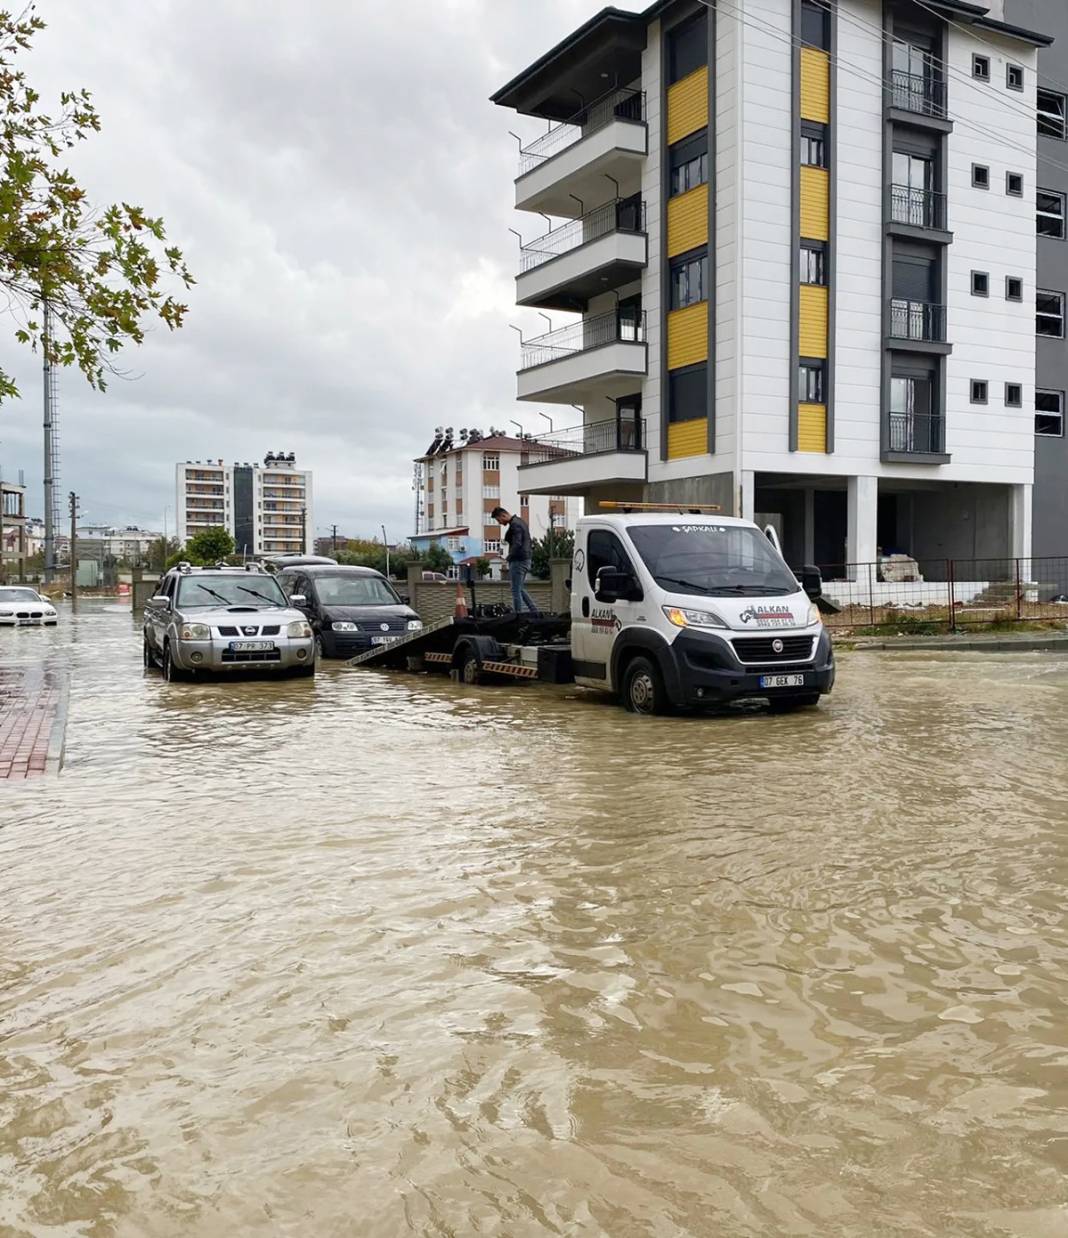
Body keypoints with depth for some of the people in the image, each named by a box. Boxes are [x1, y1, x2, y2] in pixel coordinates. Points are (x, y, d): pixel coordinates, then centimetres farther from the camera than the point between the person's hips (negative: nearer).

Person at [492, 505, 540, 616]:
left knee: (516, 591, -4)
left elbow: (517, 545, -25)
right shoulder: (520, 521, 15)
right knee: (520, 589, 17)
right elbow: (528, 542, 20)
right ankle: (535, 612, 14)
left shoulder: (515, 525, -16)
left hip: (519, 561, -10)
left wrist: (509, 558, -14)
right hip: (526, 559, 10)